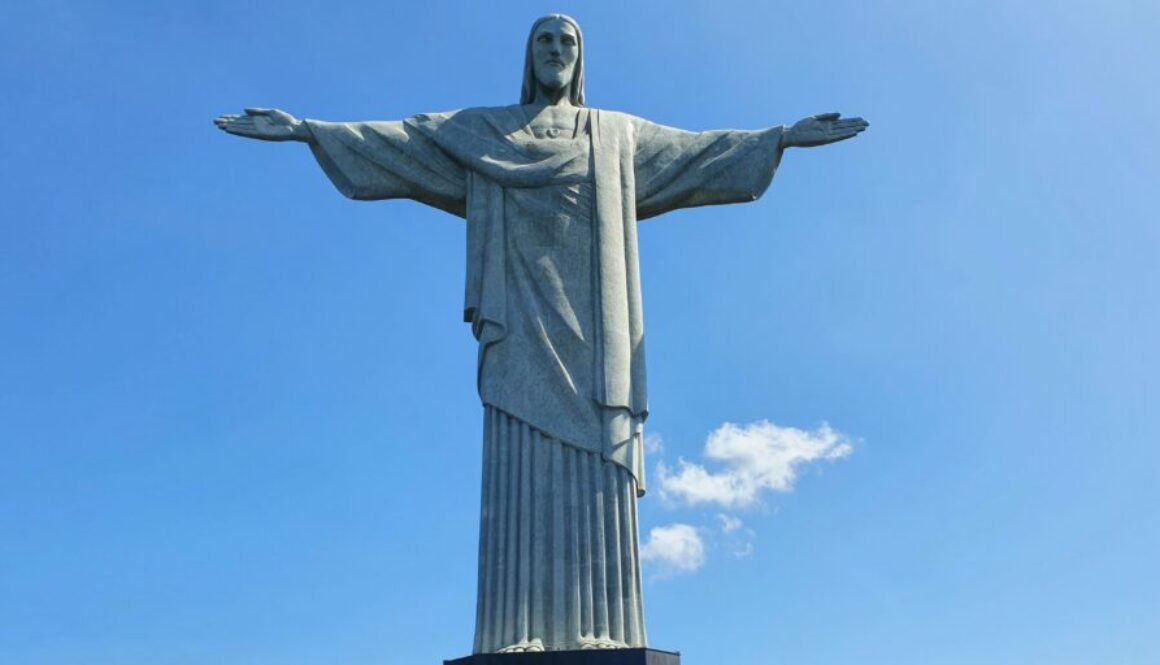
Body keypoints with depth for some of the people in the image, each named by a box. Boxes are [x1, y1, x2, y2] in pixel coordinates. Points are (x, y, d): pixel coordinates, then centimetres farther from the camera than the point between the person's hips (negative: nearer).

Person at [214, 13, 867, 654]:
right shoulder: (481, 130, 20)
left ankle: (597, 635, -10)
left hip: (589, 320, 1)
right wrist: (305, 128, 6)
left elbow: (697, 150, 20)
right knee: (522, 471, -11)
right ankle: (519, 636, -13)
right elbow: (394, 139, 14)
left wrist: (785, 135, 15)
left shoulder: (618, 134, 22)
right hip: (522, 320, -1)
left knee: (594, 470, -9)